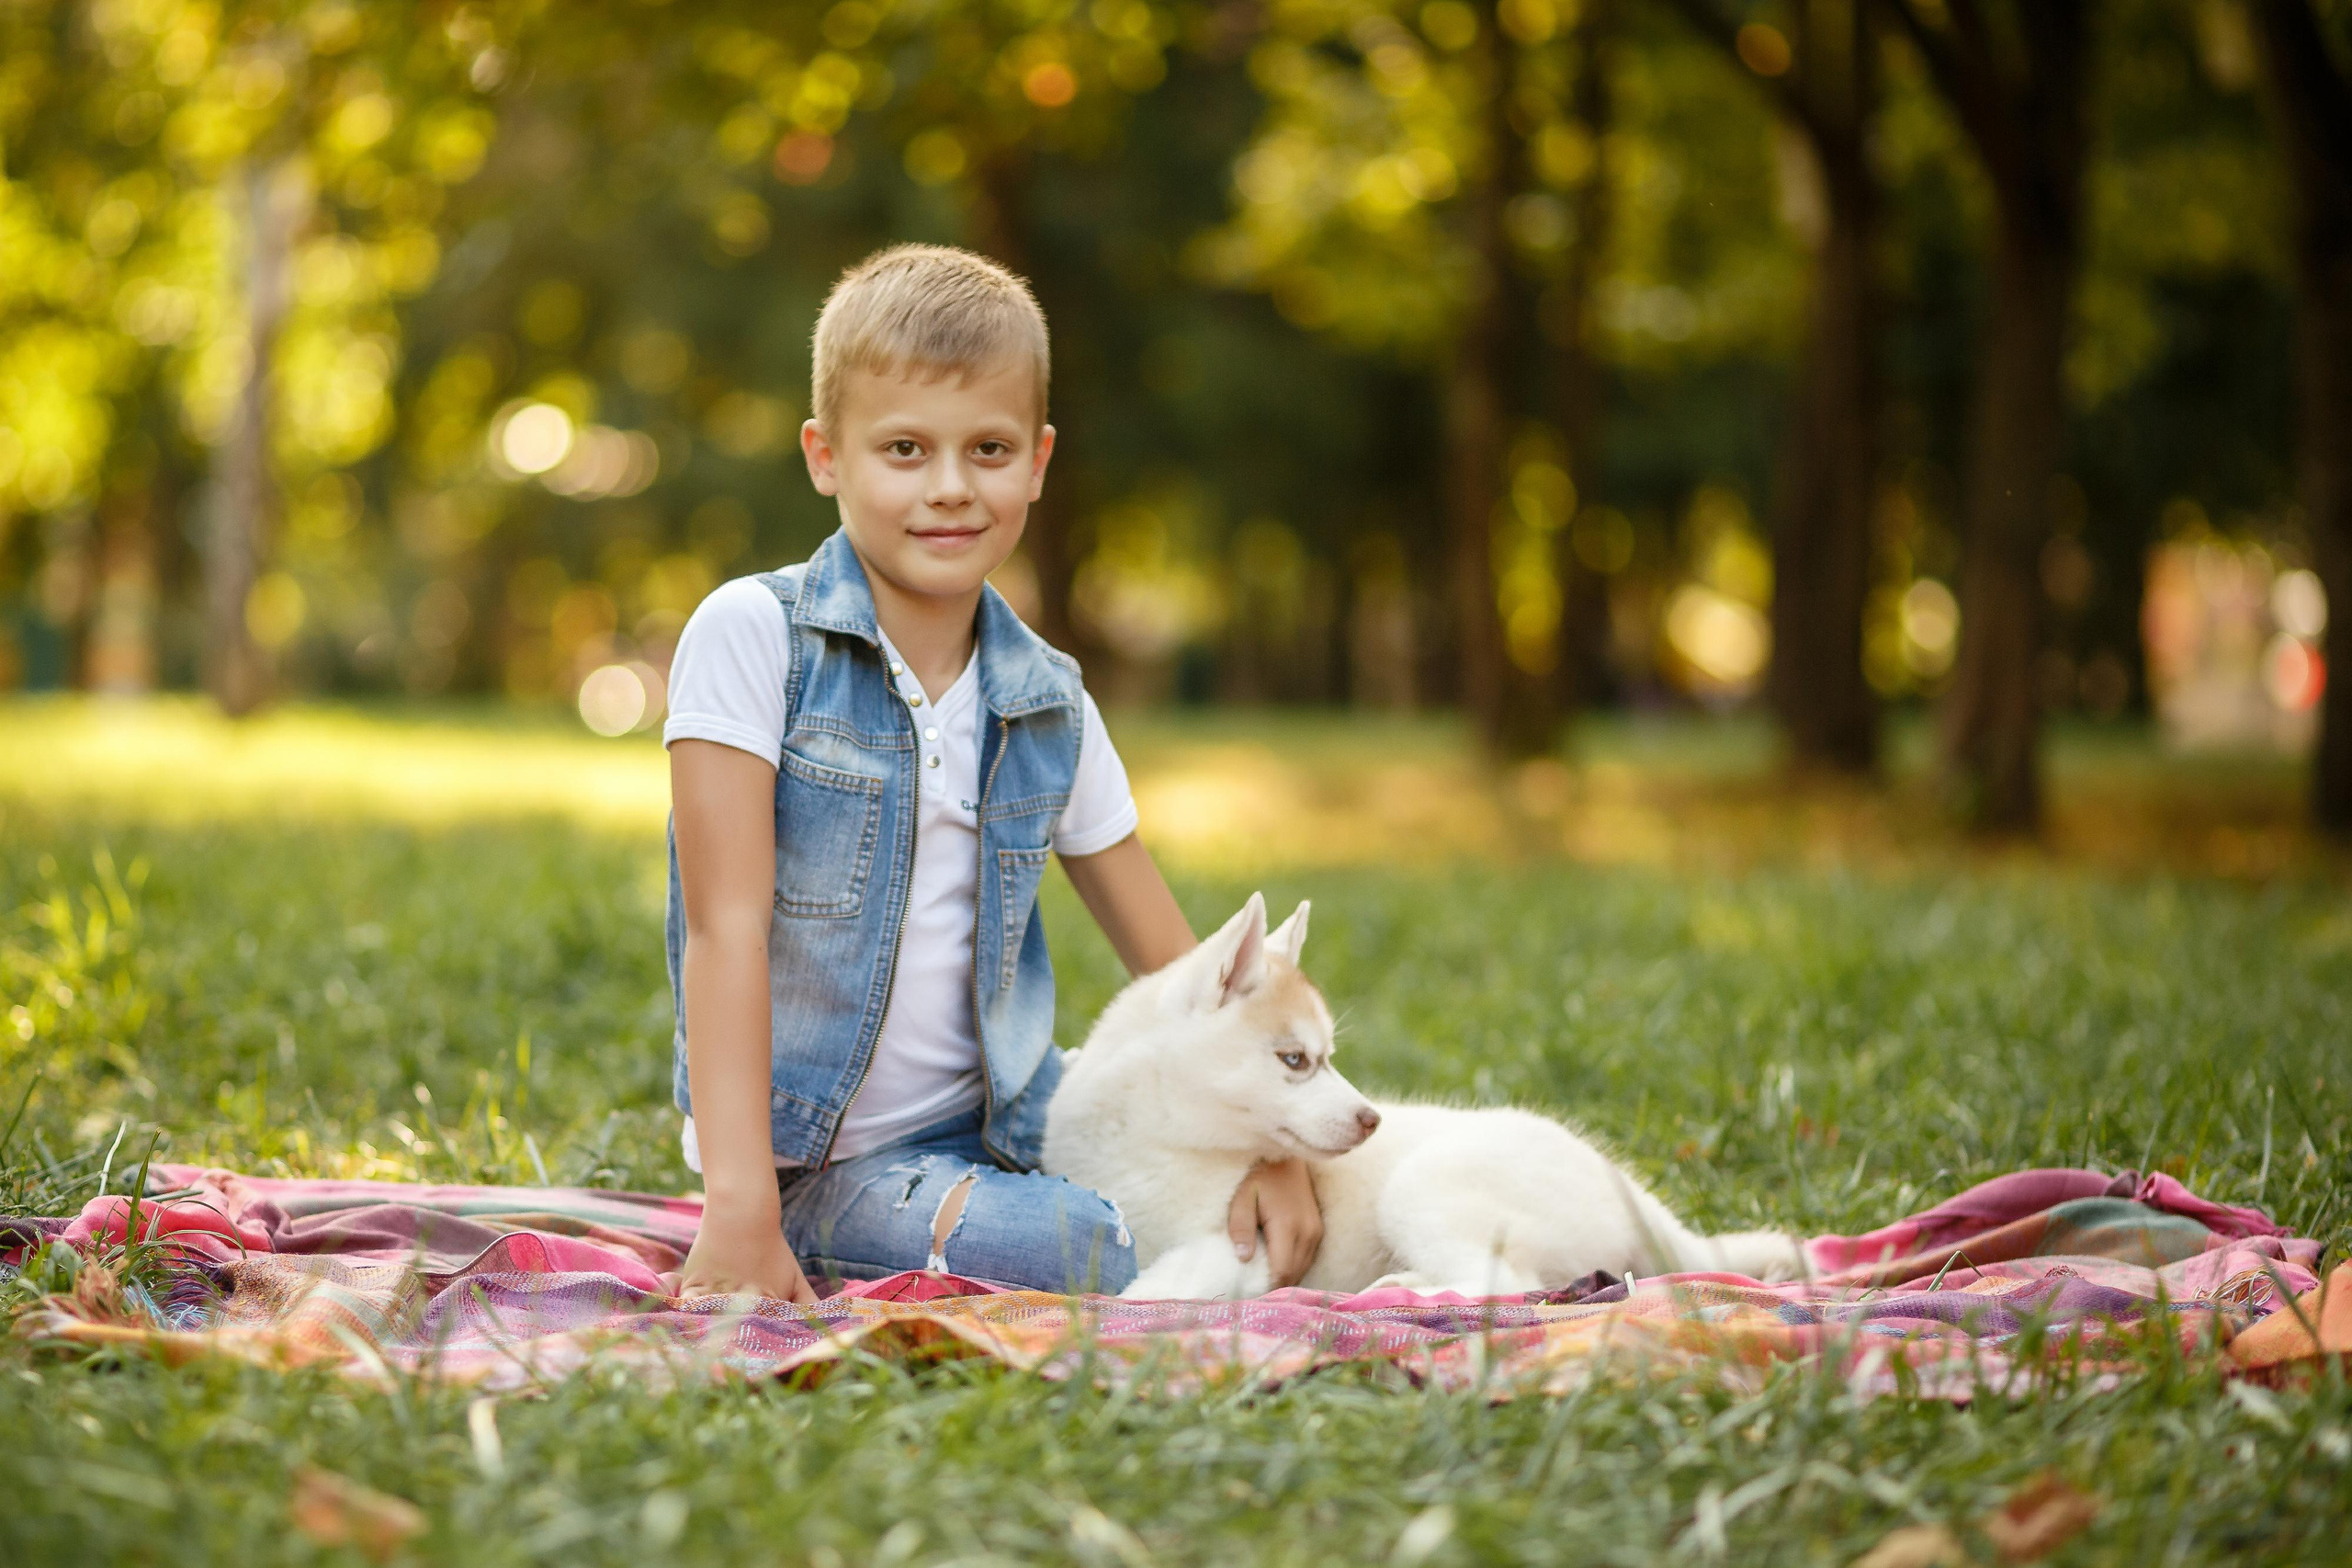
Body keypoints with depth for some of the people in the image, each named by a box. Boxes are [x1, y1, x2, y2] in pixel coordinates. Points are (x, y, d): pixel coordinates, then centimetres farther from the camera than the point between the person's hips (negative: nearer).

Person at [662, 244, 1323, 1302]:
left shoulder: (1048, 707, 5)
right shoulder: (753, 637, -10)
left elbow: (1170, 959, 9)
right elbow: (728, 925, -17)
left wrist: (1269, 1146, -6)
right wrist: (739, 1203, -25)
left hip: (997, 1126, 6)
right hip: (815, 1161, -6)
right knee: (1084, 1257, -29)